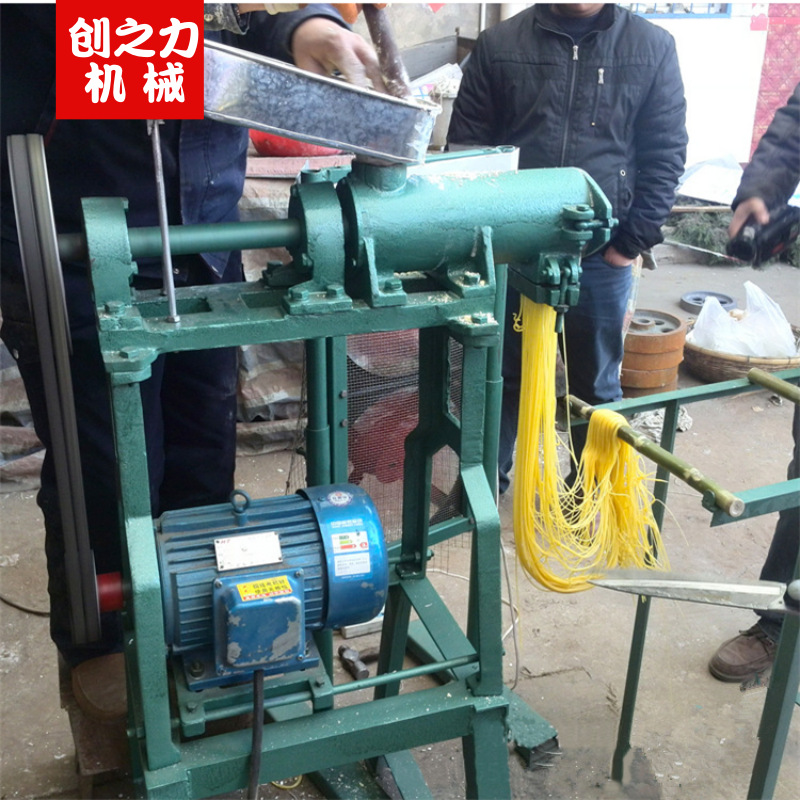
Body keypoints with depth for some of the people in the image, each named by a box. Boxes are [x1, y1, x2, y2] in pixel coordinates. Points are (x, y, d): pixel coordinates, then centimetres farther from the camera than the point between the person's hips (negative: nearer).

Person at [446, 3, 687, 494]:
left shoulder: (653, 48, 2)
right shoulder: (499, 44, 2)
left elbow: (665, 155, 1)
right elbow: (465, 145, 3)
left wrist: (633, 241, -5)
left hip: (601, 256, 0)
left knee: (595, 384, 14)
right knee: (501, 374, 14)